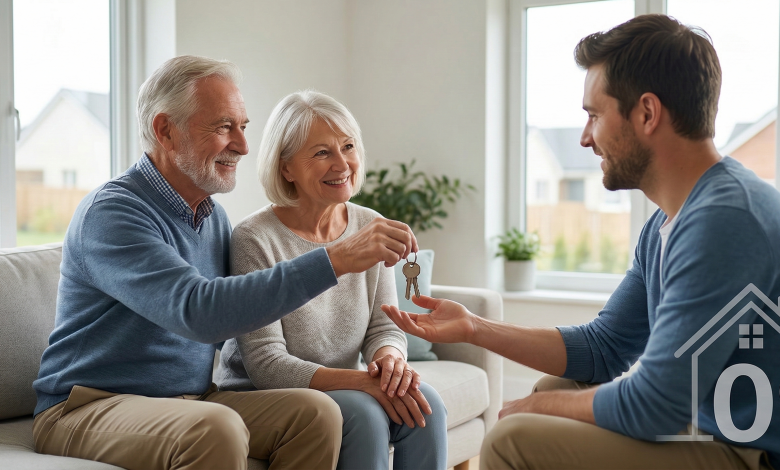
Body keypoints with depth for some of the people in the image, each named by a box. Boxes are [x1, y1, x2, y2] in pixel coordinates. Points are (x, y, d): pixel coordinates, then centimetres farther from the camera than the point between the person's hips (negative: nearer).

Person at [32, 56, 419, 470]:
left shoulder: (214, 216, 10)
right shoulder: (108, 214, -18)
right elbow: (199, 311, -33)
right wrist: (336, 260, -35)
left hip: (192, 401, 7)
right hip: (89, 408, -7)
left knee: (315, 411, -15)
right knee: (216, 429, -35)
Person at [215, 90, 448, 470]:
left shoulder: (371, 228, 2)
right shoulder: (254, 239, -15)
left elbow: (384, 327, 5)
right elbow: (265, 365, -18)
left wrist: (389, 359, -20)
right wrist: (360, 381, -29)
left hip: (343, 393, 5)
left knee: (425, 402, -22)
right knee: (362, 411, -31)